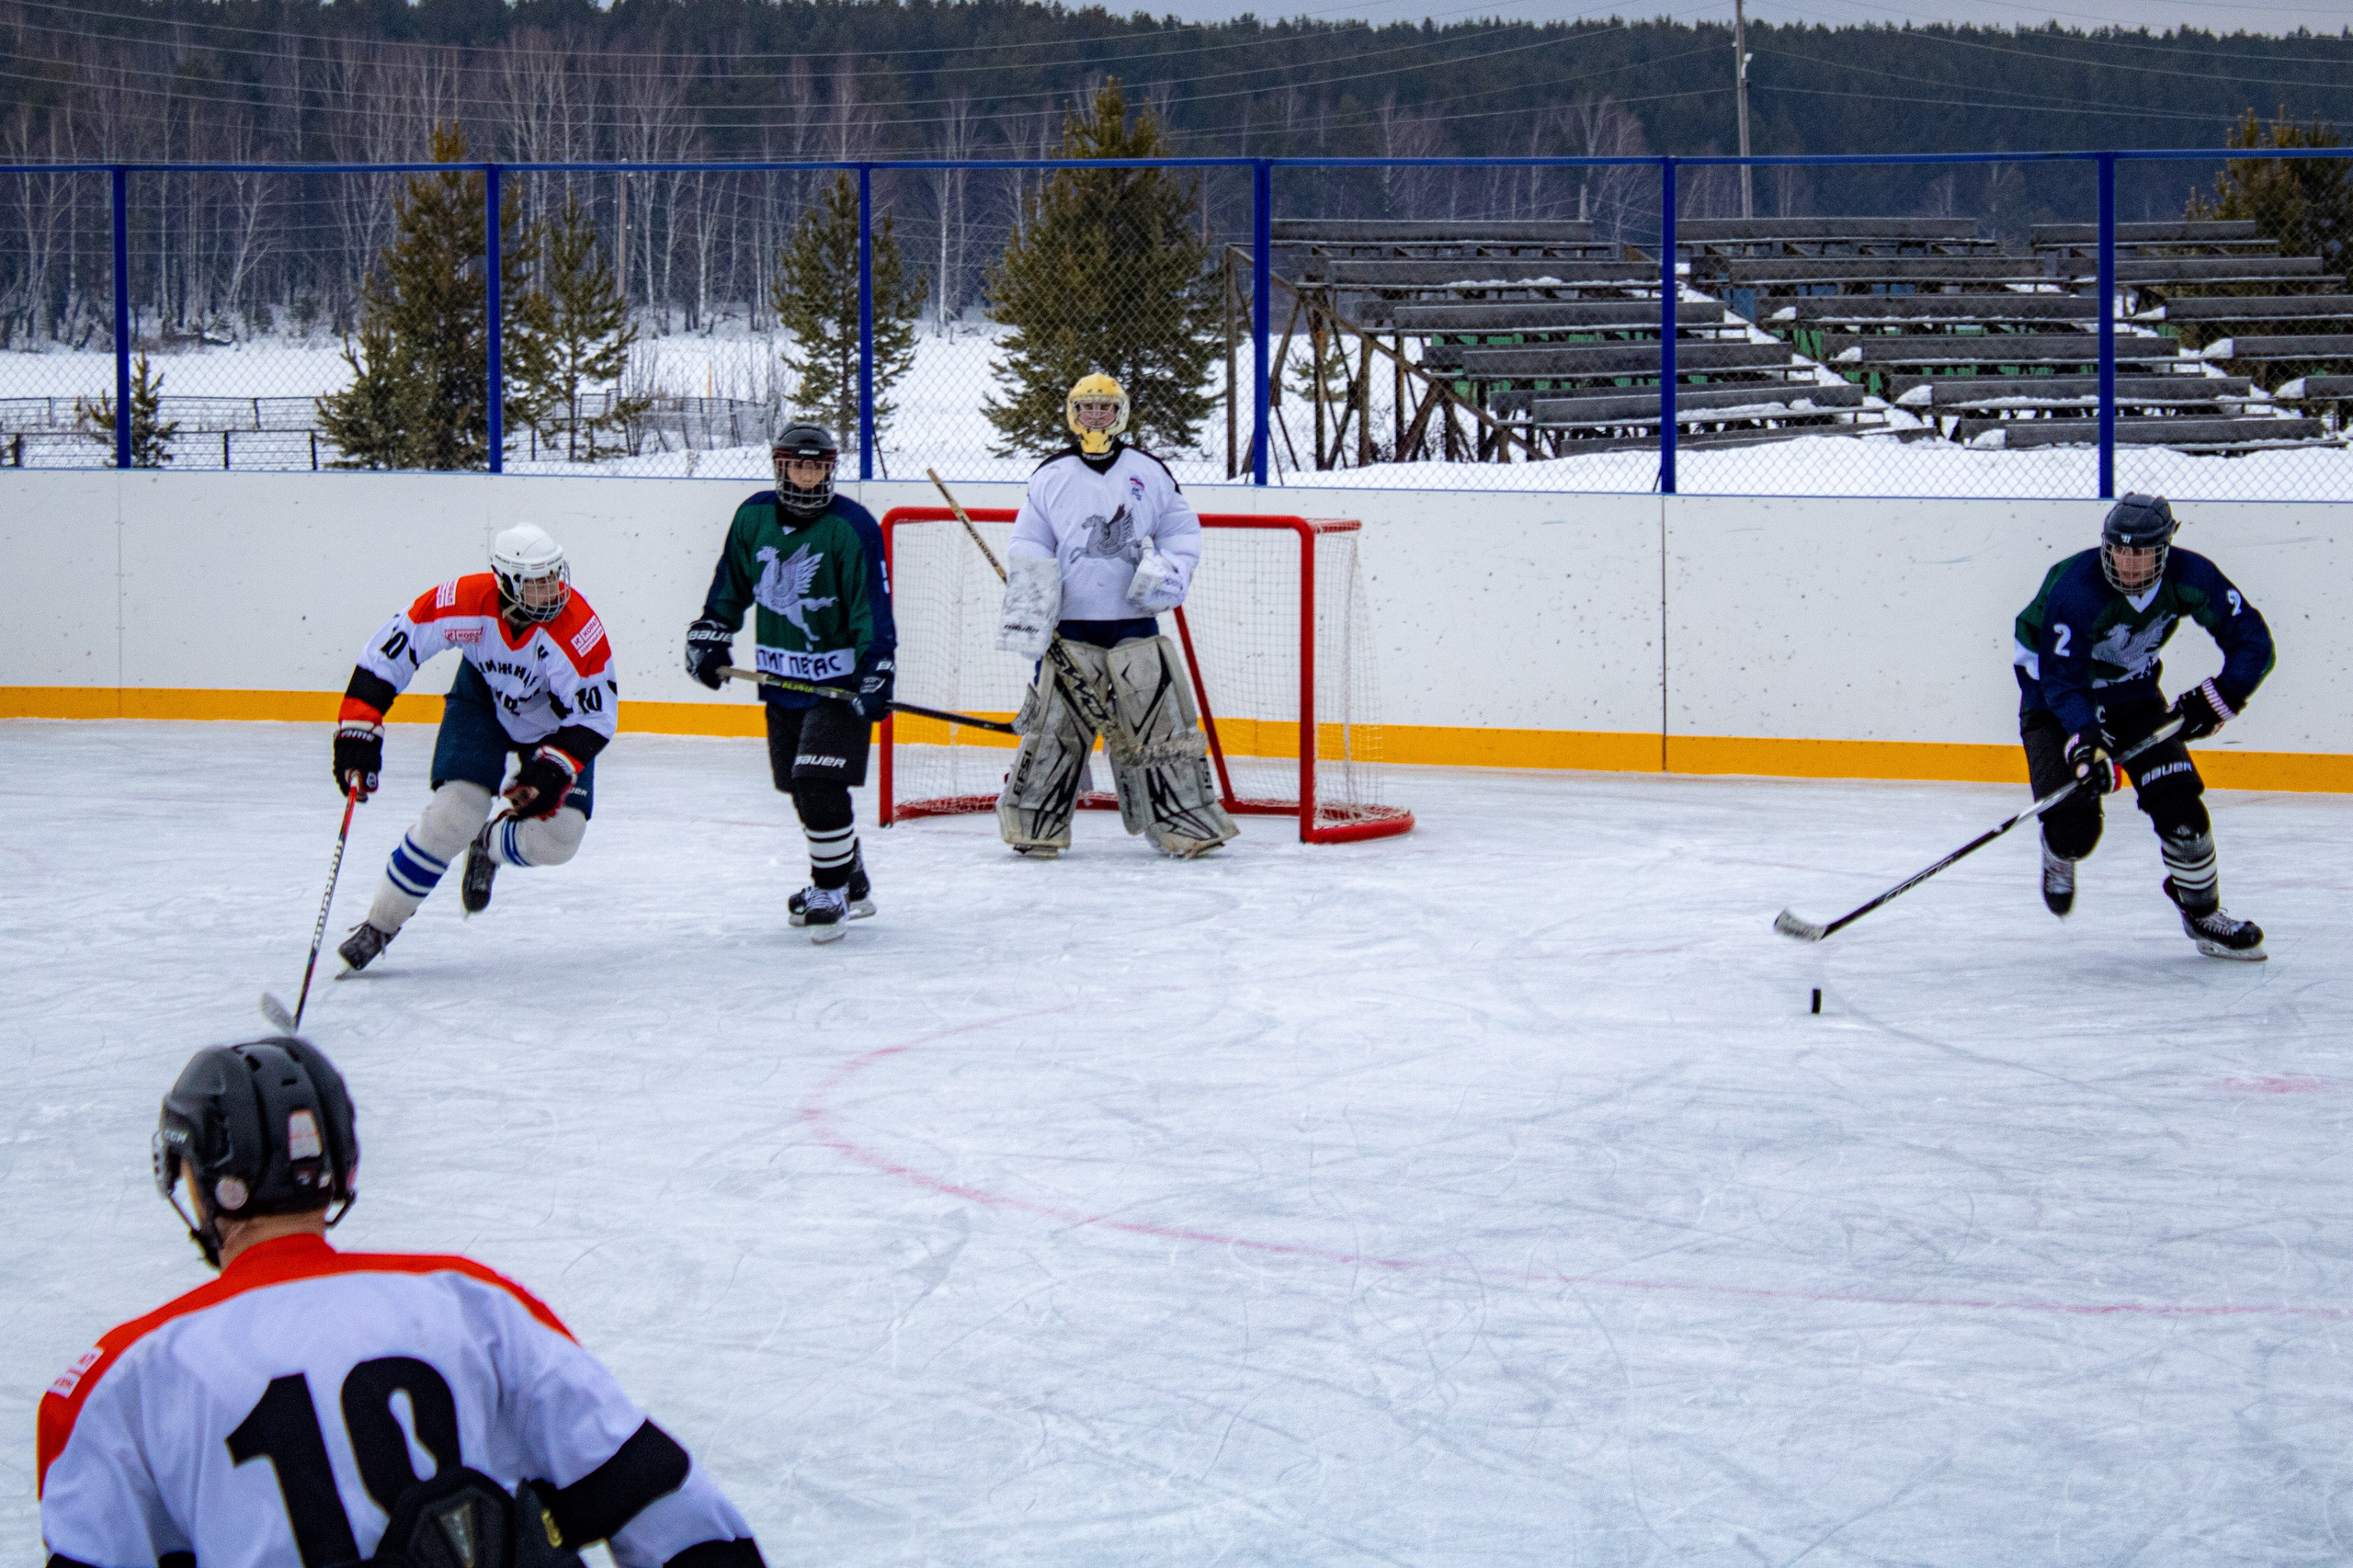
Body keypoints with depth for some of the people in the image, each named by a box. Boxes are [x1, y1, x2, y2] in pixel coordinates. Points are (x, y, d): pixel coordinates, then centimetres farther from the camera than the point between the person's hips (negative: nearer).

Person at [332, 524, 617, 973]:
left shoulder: (577, 628, -35)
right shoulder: (466, 604, -32)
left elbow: (595, 715, -24)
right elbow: (389, 647, -24)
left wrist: (554, 768, -37)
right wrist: (358, 731, -29)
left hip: (555, 721, 0)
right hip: (483, 697, 0)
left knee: (558, 838, -13)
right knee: (455, 812, -20)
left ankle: (489, 847, 24)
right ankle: (380, 924, -3)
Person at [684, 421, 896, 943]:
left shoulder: (853, 526, -13)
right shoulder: (753, 517, 2)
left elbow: (873, 606, -15)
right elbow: (730, 583, 17)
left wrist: (875, 670, -21)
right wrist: (709, 636, 13)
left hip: (839, 679, -6)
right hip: (781, 679, 6)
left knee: (820, 783, -16)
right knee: (799, 788, 11)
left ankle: (831, 890, -2)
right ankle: (852, 884, 28)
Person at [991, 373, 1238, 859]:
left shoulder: (1149, 473, 7)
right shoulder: (1051, 477, 5)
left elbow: (1183, 531, 11)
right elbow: (1029, 550, 6)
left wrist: (1166, 571, -9)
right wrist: (1028, 614, -5)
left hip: (1135, 626, 1)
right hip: (1072, 628, -1)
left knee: (1161, 723, -1)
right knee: (1054, 725, -4)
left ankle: (1189, 826, 6)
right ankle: (1033, 826, 8)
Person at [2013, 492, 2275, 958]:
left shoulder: (2189, 577, -20)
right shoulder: (2074, 588, -32)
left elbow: (2253, 640, -13)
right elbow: (2061, 680, -30)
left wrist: (2218, 698, -27)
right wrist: (2086, 744, -42)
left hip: (2133, 693, 4)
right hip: (2056, 701, -4)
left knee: (2179, 805, -10)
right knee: (2074, 826, -18)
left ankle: (2202, 911, 14)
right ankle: (2059, 855, 22)